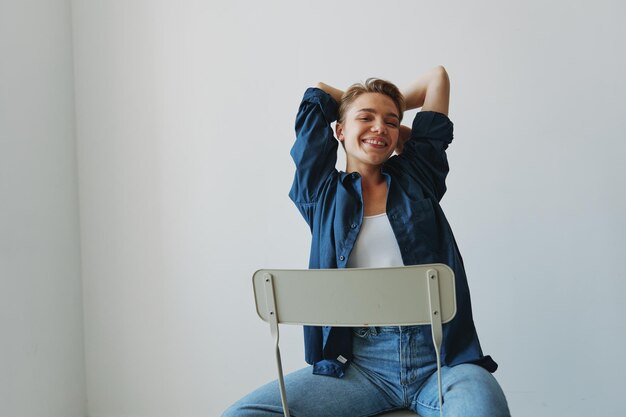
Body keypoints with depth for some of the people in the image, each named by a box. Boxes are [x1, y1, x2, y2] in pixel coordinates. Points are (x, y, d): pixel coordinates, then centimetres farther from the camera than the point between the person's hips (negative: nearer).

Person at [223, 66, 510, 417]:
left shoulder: (416, 176, 16)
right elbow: (318, 94, 22)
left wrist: (393, 115, 32)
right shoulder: (324, 193, 14)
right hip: (360, 363, 1)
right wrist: (367, 107, 33)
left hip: (441, 355, -1)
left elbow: (438, 76, 22)